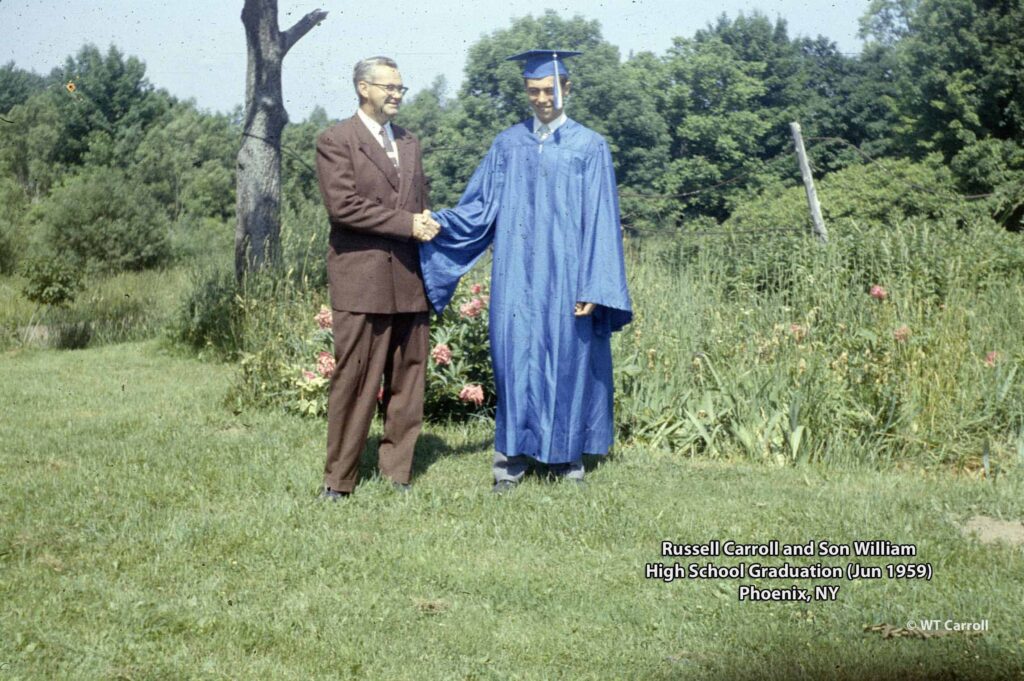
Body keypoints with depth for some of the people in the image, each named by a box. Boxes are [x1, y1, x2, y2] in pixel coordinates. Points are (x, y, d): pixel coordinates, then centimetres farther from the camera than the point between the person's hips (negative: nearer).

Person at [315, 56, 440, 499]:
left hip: (409, 280, 6)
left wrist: (426, 226, 3)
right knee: (354, 381, -3)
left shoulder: (409, 144, 19)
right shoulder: (336, 141, -2)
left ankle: (397, 472, 16)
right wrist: (406, 223, -14)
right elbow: (342, 206, -13)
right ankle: (338, 480, 6)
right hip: (361, 281, -6)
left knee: (407, 380, 7)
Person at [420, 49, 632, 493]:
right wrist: (433, 222, -9)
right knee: (515, 360, 1)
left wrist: (593, 288, -10)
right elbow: (477, 210, 8)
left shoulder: (590, 148, 2)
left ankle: (565, 456, 17)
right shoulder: (507, 145, 11)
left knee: (566, 360, 4)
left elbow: (600, 223, -2)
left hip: (565, 279, -2)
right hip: (516, 279, 2)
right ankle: (511, 459, 9)